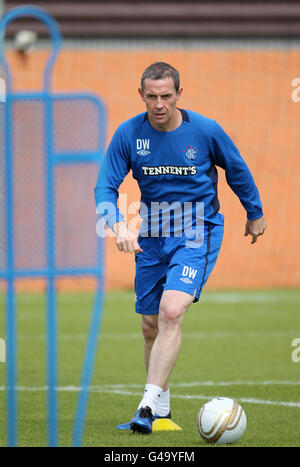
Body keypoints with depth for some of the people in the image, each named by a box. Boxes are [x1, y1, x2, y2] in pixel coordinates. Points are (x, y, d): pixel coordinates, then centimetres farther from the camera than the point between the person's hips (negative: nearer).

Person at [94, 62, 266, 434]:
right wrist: (118, 225, -24)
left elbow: (237, 170, 7)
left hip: (197, 232, -4)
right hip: (151, 235, 4)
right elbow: (106, 186, -5)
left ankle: (147, 407, -26)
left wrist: (255, 214, 19)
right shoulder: (129, 134, -6)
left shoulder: (205, 130, -11)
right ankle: (161, 409, 27)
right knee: (151, 325, 9)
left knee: (171, 311, -23)